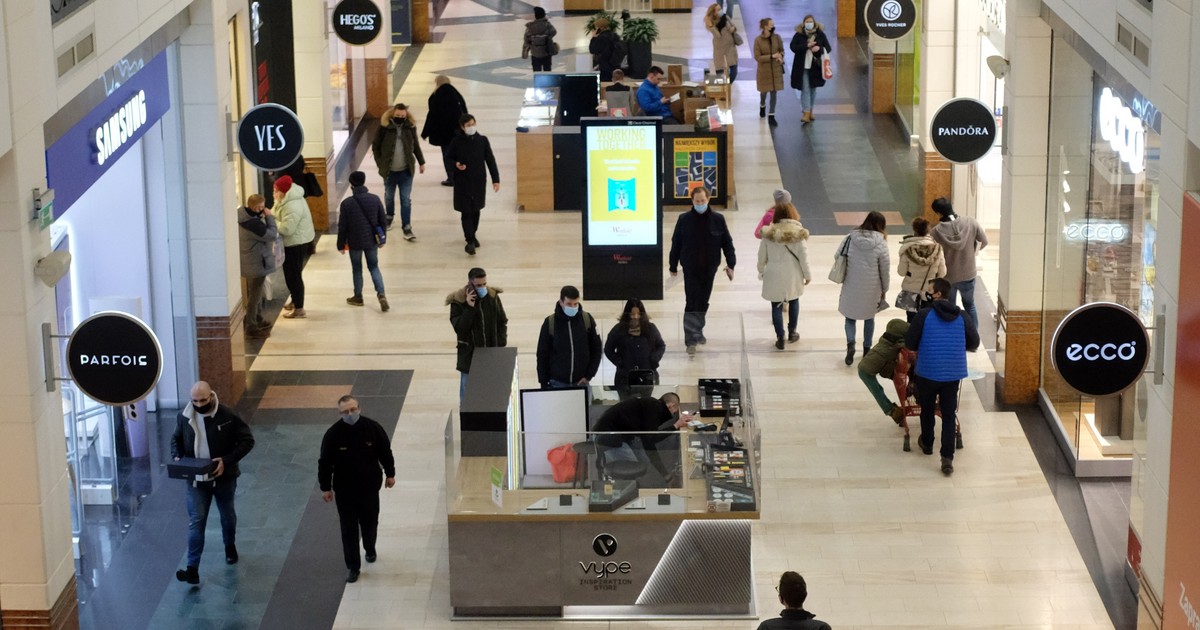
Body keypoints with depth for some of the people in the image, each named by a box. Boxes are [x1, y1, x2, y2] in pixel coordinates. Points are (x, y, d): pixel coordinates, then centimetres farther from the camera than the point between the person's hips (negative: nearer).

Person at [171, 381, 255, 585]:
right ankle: (192, 569, -7)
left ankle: (230, 546, 50)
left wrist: (227, 460, -24)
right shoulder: (184, 417, -8)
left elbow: (247, 440, -14)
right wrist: (176, 457, -10)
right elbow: (176, 439, 10)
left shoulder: (227, 416, -19)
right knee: (196, 522, -4)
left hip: (224, 478, -1)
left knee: (227, 515, 22)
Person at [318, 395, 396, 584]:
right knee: (349, 529, 4)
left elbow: (385, 452, 1)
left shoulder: (372, 428, -13)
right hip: (344, 490, -2)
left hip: (369, 486, 2)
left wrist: (390, 474, 8)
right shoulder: (333, 434, -17)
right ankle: (353, 567, 16)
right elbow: (325, 462, -7)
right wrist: (325, 487, -3)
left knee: (370, 522, 19)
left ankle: (370, 549, 49)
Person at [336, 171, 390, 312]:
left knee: (357, 269, 15)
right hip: (372, 241, 2)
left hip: (355, 242, -2)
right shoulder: (375, 199, -7)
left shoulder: (346, 203, -15)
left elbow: (342, 226, -10)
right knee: (374, 267, 16)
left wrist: (341, 245, 3)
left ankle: (358, 297, 27)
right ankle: (381, 294, -2)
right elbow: (383, 221, 1)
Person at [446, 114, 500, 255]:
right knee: (466, 212, -4)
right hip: (462, 183, -2)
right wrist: (456, 165, -17)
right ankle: (470, 241, -3)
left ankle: (472, 235, 35)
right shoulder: (457, 142, -7)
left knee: (476, 210, 15)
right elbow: (449, 158, 6)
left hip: (479, 181, 2)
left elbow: (490, 160, 0)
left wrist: (496, 179, -3)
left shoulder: (483, 140, -3)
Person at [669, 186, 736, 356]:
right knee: (692, 303, -9)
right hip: (691, 270, -2)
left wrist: (730, 264, -3)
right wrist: (673, 266, 5)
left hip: (709, 269, 2)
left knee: (703, 302, 13)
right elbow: (676, 244, 3)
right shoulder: (684, 219, -4)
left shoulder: (718, 219, -1)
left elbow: (727, 243, 4)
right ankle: (691, 340, -12)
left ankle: (698, 332, 32)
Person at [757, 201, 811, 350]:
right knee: (793, 301, 22)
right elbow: (803, 256, -8)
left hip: (774, 276, 0)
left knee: (776, 306, 7)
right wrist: (807, 274, 4)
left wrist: (761, 271, 16)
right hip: (792, 276, 1)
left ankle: (780, 338, 7)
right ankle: (792, 333, 33)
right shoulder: (798, 233, -11)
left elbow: (762, 256, 0)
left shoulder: (768, 233, -7)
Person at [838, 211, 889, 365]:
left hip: (851, 286, 1)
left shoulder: (850, 238, -9)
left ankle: (850, 343, -8)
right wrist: (884, 289, 8)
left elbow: (838, 256, -2)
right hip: (871, 288, -1)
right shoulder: (880, 244, -14)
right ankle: (867, 349, 27)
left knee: (850, 315, 15)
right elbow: (885, 270, -7)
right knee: (869, 317, 20)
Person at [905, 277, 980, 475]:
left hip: (927, 372, -2)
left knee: (927, 409, 21)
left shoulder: (925, 315, -11)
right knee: (949, 415, 7)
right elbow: (974, 343, 5)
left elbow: (909, 343, -7)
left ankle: (927, 444, 41)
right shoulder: (962, 316, -2)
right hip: (953, 373, 2)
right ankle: (947, 457, -2)